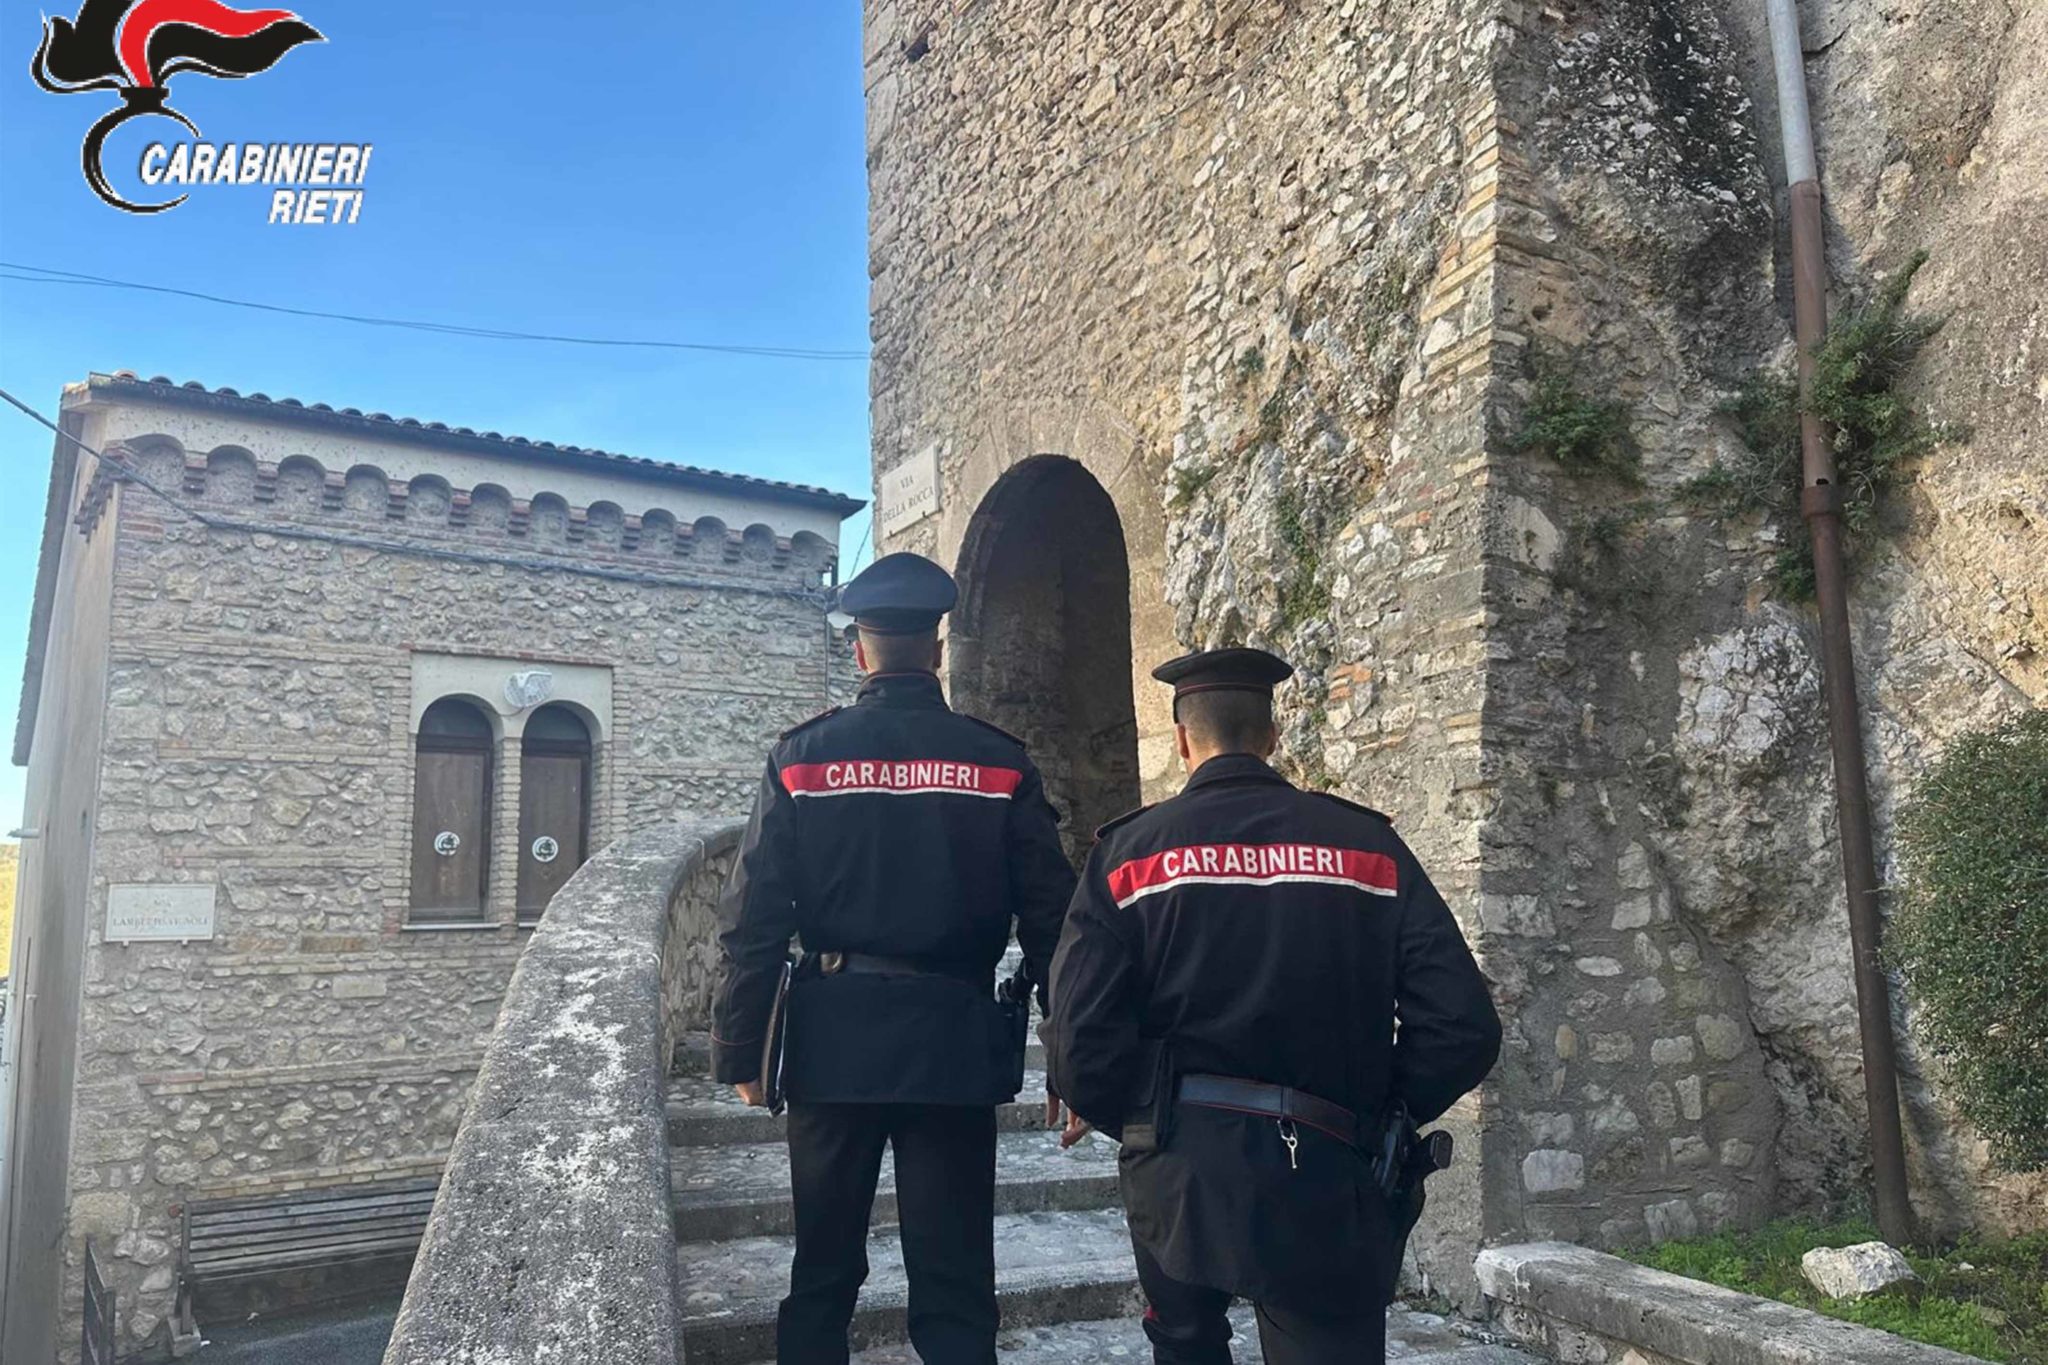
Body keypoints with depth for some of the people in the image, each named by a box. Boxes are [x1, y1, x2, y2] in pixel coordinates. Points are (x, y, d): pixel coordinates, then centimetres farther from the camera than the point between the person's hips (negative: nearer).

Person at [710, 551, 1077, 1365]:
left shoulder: (800, 757, 0)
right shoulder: (999, 763, 0)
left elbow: (753, 918, -3)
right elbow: (1049, 918, 0)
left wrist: (739, 1051, 5)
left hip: (834, 1039, 1)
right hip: (955, 1044, 0)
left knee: (823, 1273, 15)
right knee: (954, 1284, 7)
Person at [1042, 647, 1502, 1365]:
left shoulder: (1127, 852, -2)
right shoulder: (1369, 844, 1)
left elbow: (1081, 1042, -11)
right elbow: (1464, 1028, -4)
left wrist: (1128, 1118, 10)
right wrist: (1381, 1117, 12)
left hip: (1178, 1167, 1)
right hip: (1325, 1175, 0)